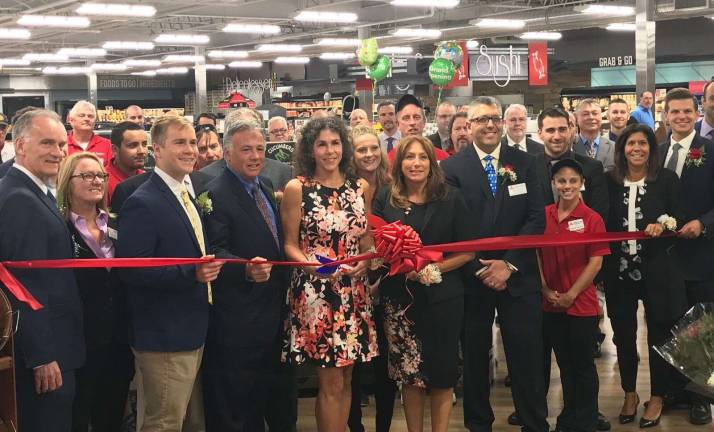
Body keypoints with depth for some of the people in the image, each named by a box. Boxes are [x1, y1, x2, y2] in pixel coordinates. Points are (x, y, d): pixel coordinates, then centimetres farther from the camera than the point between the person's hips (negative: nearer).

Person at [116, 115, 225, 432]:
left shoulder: (189, 196, 12)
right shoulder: (142, 203, -16)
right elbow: (131, 271, -22)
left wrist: (208, 270, 7)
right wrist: (191, 273, -27)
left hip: (192, 333, 9)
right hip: (163, 337, -9)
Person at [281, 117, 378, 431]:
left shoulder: (360, 187, 8)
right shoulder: (296, 188, -4)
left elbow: (367, 239, 13)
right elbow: (290, 244, -3)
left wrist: (366, 261, -8)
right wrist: (311, 264, -21)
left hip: (354, 292, 4)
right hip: (315, 292, -4)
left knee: (345, 381, 11)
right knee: (331, 384, -1)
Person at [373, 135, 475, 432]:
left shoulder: (450, 199, 0)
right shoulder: (385, 200, 3)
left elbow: (468, 251, -1)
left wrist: (433, 268, -14)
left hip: (442, 298, -1)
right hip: (399, 298, 1)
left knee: (441, 372, 6)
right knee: (408, 373, 7)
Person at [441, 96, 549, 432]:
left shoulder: (524, 163, 5)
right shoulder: (452, 167, -1)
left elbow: (537, 218, -1)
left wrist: (508, 264, -11)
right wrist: (480, 269, -11)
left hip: (518, 275, 1)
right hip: (471, 276, -1)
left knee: (527, 355, 3)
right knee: (474, 356, 10)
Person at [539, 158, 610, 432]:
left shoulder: (592, 219, -9)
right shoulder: (543, 215, 2)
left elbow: (596, 263, -10)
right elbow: (536, 254, 5)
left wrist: (571, 295, -13)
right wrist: (546, 290, -6)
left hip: (582, 304, -4)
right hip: (551, 305, 4)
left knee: (583, 365, 6)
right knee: (564, 364, 16)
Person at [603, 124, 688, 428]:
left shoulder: (667, 180, -3)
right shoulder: (610, 181, 2)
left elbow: (679, 219, -3)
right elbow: (602, 224, 5)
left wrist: (662, 225, -22)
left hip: (657, 270, -2)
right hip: (619, 270, 2)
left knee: (659, 334, 8)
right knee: (623, 335, 12)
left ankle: (657, 397, 24)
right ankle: (629, 394, 30)